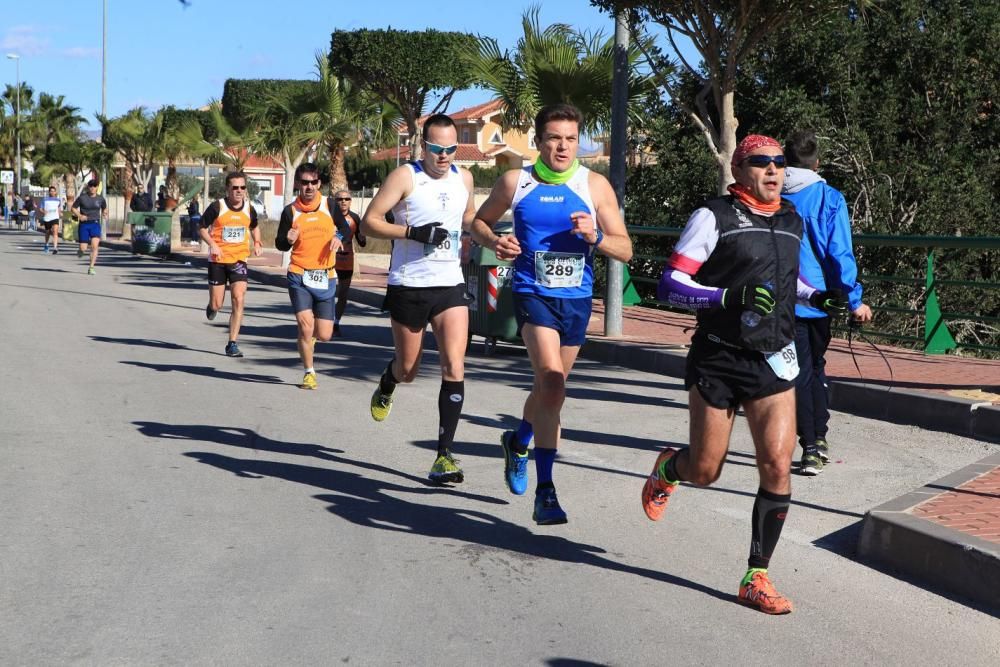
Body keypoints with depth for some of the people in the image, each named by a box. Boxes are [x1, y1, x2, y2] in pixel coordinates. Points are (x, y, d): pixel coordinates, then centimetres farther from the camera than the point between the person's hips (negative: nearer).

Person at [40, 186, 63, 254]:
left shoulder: (58, 200, 10)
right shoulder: (45, 200, 5)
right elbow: (41, 209, 7)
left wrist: (60, 213, 12)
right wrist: (43, 211, -14)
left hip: (55, 218, -1)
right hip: (46, 218, 1)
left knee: (55, 232, -21)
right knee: (48, 232, 17)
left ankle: (55, 248, -30)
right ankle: (46, 245, 46)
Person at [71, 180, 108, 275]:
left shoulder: (100, 199, 4)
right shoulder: (82, 197, -3)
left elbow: (104, 208, 22)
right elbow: (73, 208, 4)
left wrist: (105, 215, 1)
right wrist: (79, 215, -13)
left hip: (95, 224, 1)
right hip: (84, 224, -1)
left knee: (95, 246, -18)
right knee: (83, 249, -2)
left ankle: (91, 268, -11)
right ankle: (80, 250, 37)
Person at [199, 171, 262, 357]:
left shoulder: (249, 209, 2)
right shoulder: (217, 207, -8)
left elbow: (254, 227, 22)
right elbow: (202, 228, 1)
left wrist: (257, 243, 4)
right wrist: (212, 244, -16)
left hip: (239, 260, 2)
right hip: (218, 260, -1)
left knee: (238, 299, -14)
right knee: (216, 305, 2)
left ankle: (232, 344, -6)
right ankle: (212, 306, 43)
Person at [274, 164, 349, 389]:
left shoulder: (329, 205, 2)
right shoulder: (290, 211, 1)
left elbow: (345, 228, 16)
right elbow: (280, 244, 8)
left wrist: (338, 237, -7)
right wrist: (288, 240, -15)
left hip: (326, 277, 1)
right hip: (299, 276, -1)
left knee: (324, 335, 1)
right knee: (305, 326, -12)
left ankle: (308, 336, 39)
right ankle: (309, 373, 8)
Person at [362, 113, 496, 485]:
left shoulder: (464, 179, 9)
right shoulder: (405, 177, -8)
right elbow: (368, 223, -11)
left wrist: (493, 240, 11)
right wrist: (413, 232, -22)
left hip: (450, 285, 3)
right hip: (408, 286, -3)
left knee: (454, 367, -11)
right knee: (407, 369, 10)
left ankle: (444, 455, -8)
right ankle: (385, 389, 49)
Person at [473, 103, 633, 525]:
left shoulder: (595, 186, 0)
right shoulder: (516, 182, 0)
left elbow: (625, 251, 0)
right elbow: (480, 220, 15)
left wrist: (595, 237, -20)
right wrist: (496, 242, -6)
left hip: (577, 299, 3)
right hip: (533, 295, -3)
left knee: (550, 386, 17)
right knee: (552, 382, -23)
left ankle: (518, 442, 49)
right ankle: (544, 491, -18)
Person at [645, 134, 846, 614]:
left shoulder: (792, 221, 11)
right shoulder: (713, 217, -7)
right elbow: (670, 286, -12)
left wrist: (816, 297, 11)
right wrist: (731, 296, -25)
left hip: (773, 362, 4)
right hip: (718, 361, -4)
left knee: (777, 466, -7)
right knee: (704, 472, 5)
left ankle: (757, 578, 5)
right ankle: (668, 468, 42)